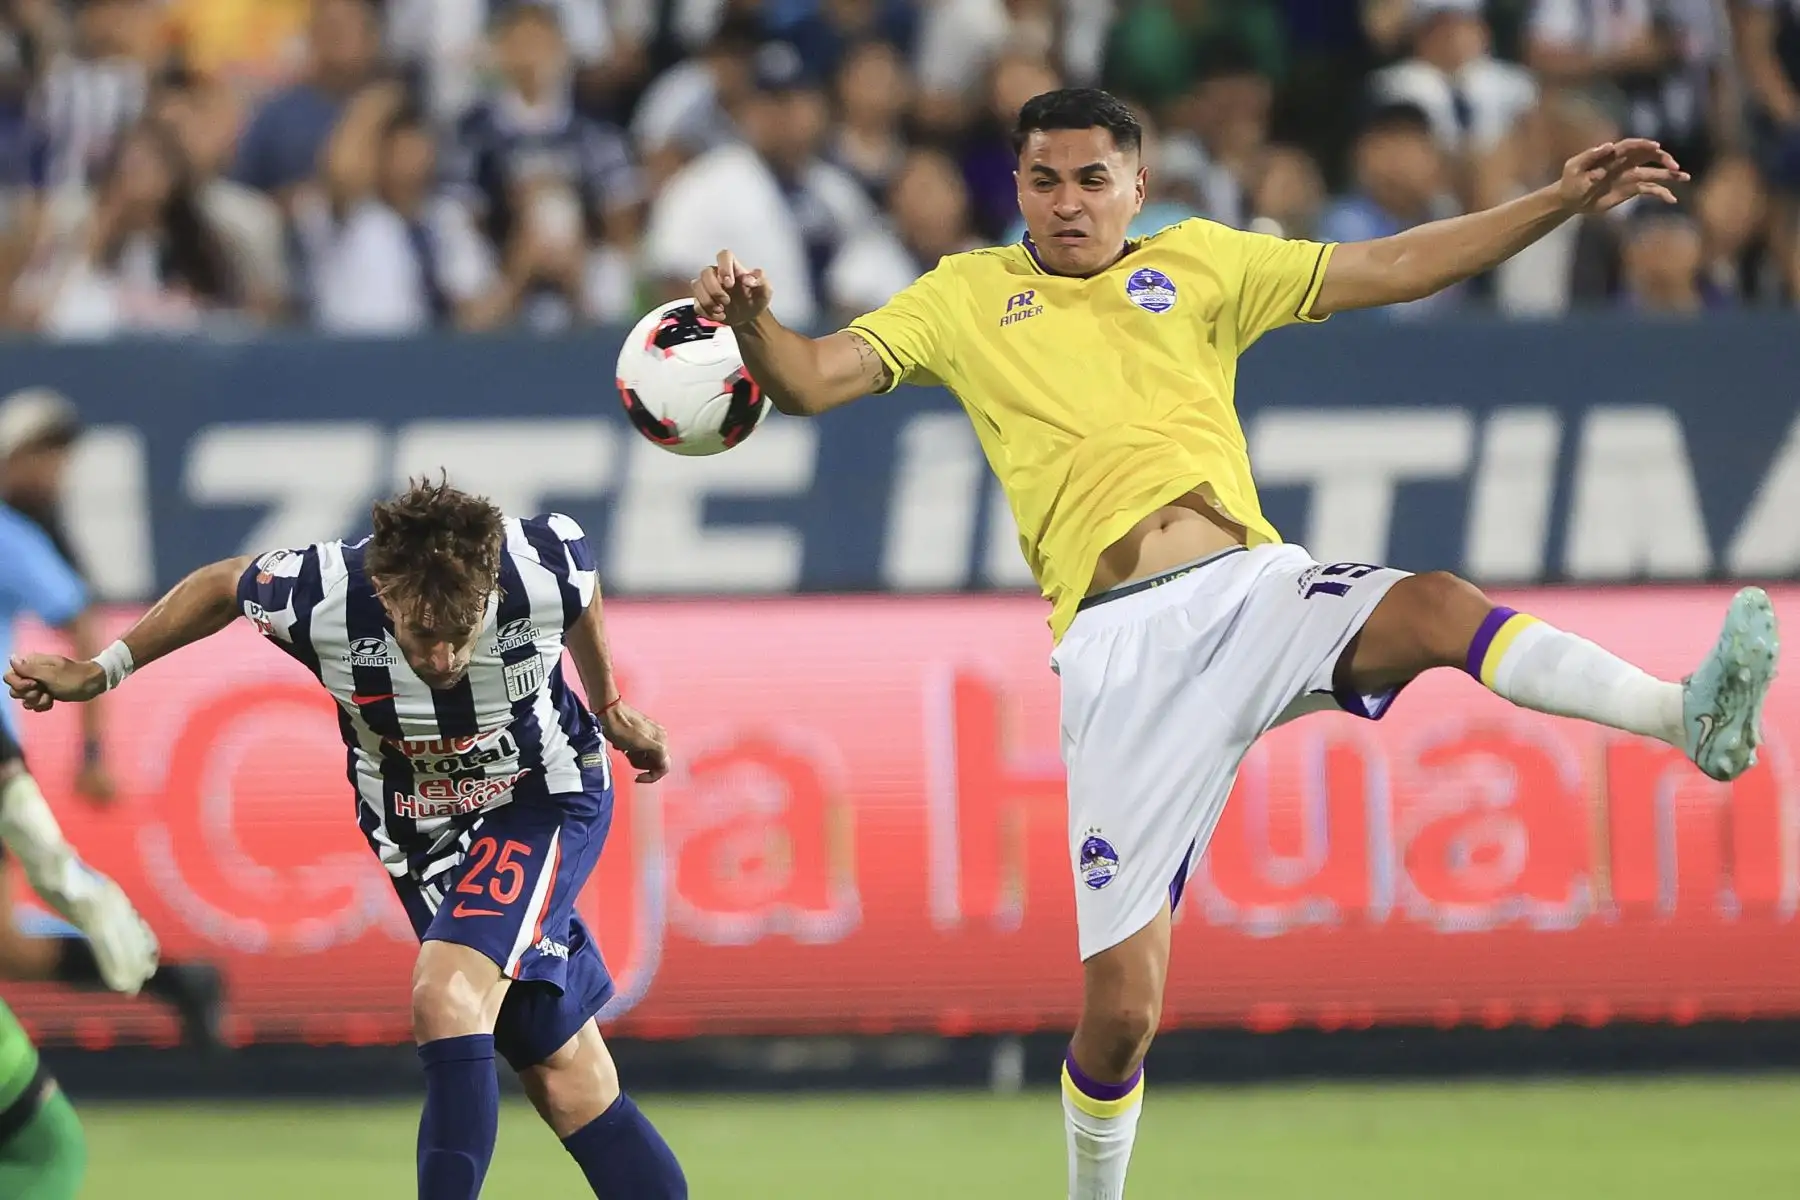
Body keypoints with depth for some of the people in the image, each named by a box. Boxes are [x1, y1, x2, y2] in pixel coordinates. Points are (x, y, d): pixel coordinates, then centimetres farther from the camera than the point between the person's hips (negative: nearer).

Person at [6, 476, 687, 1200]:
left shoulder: (544, 568, -28)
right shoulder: (321, 599, -28)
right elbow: (222, 586, -3)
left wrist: (607, 705, 15)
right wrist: (99, 673, 2)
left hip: (546, 795, -2)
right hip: (425, 833, 2)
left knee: (448, 998, -27)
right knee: (566, 1080, 0)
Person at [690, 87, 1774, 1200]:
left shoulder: (1196, 264, 20)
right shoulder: (967, 296, 16)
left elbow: (1393, 267, 20)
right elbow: (812, 379, 6)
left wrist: (1566, 199, 13)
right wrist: (752, 323, -17)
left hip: (1254, 586, 1)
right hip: (1119, 642, -1)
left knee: (1436, 606, -33)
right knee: (1119, 1005, -6)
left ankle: (1690, 715, -51)